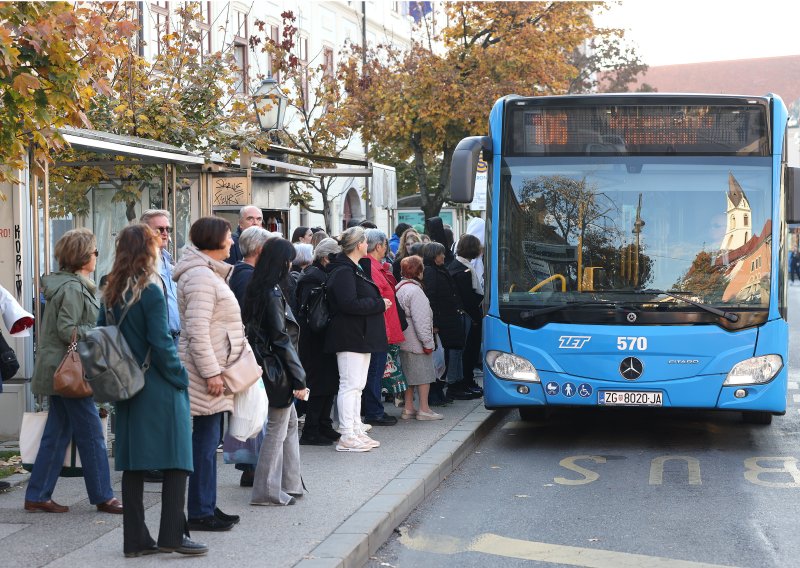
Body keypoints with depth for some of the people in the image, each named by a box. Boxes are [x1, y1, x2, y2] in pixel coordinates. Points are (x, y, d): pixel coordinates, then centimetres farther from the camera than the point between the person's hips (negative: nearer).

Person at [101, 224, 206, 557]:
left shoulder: (112, 293, 7)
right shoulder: (151, 292, -14)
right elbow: (161, 344, -16)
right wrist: (181, 379, -6)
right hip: (159, 391, -7)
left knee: (133, 463, 9)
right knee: (175, 460, 1)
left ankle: (135, 539, 11)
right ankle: (171, 535, -1)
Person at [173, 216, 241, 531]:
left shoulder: (208, 274, 18)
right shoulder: (200, 277, -16)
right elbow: (196, 331, -22)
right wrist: (211, 372, -23)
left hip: (212, 368, 11)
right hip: (205, 371, -11)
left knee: (208, 442, 13)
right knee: (205, 441, -6)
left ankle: (207, 507, 20)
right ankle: (200, 513, -1)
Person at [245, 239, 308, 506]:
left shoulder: (258, 289, 9)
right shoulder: (272, 293, -18)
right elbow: (281, 339, -20)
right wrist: (298, 379, -17)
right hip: (279, 370, -9)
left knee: (290, 422, 18)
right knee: (277, 429, -1)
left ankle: (290, 484, 24)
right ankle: (267, 491, 5)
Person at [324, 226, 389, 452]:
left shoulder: (353, 269, 18)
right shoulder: (343, 271, -16)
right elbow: (349, 304, -26)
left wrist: (379, 303, 7)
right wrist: (380, 304, -17)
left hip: (360, 336, 11)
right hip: (349, 336, -11)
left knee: (357, 385, 14)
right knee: (350, 385, -8)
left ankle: (356, 431, 21)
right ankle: (347, 437, -6)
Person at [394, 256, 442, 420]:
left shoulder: (398, 288, 11)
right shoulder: (415, 291, -17)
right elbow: (421, 319, -20)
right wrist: (428, 342, -16)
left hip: (404, 342, 9)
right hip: (416, 342, -9)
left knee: (409, 374, 14)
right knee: (423, 374, -1)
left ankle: (408, 408, 17)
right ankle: (424, 409, 2)